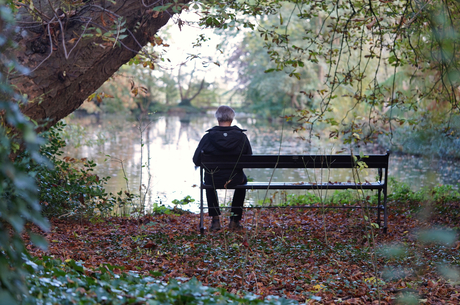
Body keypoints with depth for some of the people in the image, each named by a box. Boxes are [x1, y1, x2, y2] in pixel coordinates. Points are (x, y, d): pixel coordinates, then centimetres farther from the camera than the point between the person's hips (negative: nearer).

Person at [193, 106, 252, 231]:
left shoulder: (208, 137, -16)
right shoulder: (242, 137, -13)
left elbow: (197, 161, -9)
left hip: (214, 179, 0)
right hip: (235, 180, 0)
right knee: (243, 179, 37)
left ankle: (215, 219, 33)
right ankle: (235, 219, 35)